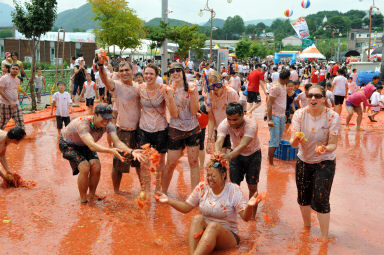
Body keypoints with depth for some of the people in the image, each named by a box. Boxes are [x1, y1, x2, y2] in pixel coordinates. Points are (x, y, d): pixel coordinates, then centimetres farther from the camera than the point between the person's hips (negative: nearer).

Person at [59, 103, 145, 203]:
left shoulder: (108, 125, -24)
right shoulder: (83, 124, -41)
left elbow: (117, 142, -33)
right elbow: (91, 145, -53)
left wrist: (131, 151, -52)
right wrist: (110, 150, -69)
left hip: (84, 145, 5)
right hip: (68, 144, -5)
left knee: (96, 168, -15)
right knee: (84, 168, -23)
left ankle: (92, 195, 10)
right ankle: (83, 200, -4)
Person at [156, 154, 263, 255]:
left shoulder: (233, 190, -8)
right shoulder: (202, 187, 2)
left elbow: (245, 217, -14)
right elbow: (186, 207, 9)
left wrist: (249, 206, -36)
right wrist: (168, 200, -4)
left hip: (228, 234, -3)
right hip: (204, 232, 3)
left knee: (213, 226, -34)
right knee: (198, 218, -26)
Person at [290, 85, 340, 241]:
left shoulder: (332, 117, -17)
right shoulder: (299, 114, -13)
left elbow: (333, 145, -15)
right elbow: (293, 143, -17)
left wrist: (325, 149, -37)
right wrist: (295, 140, -41)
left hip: (325, 162, -3)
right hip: (303, 161, 3)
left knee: (321, 201, -7)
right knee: (303, 198, 15)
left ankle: (324, 238, 12)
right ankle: (306, 226, 42)